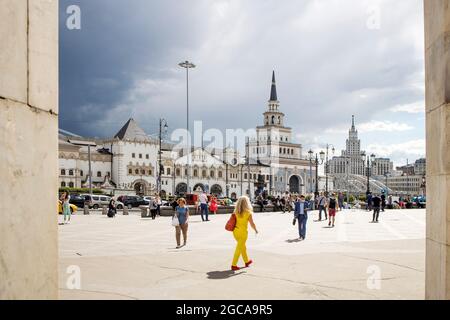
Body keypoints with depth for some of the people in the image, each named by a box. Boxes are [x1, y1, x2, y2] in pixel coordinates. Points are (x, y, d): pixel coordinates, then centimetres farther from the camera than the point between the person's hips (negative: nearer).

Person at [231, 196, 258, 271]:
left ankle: (247, 261, 39)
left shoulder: (236, 211, -1)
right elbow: (252, 224, -12)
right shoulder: (248, 213, -14)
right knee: (239, 249, 4)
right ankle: (233, 265, 6)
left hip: (235, 232, 6)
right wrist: (256, 230, 4)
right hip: (243, 233, -6)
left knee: (243, 246, 23)